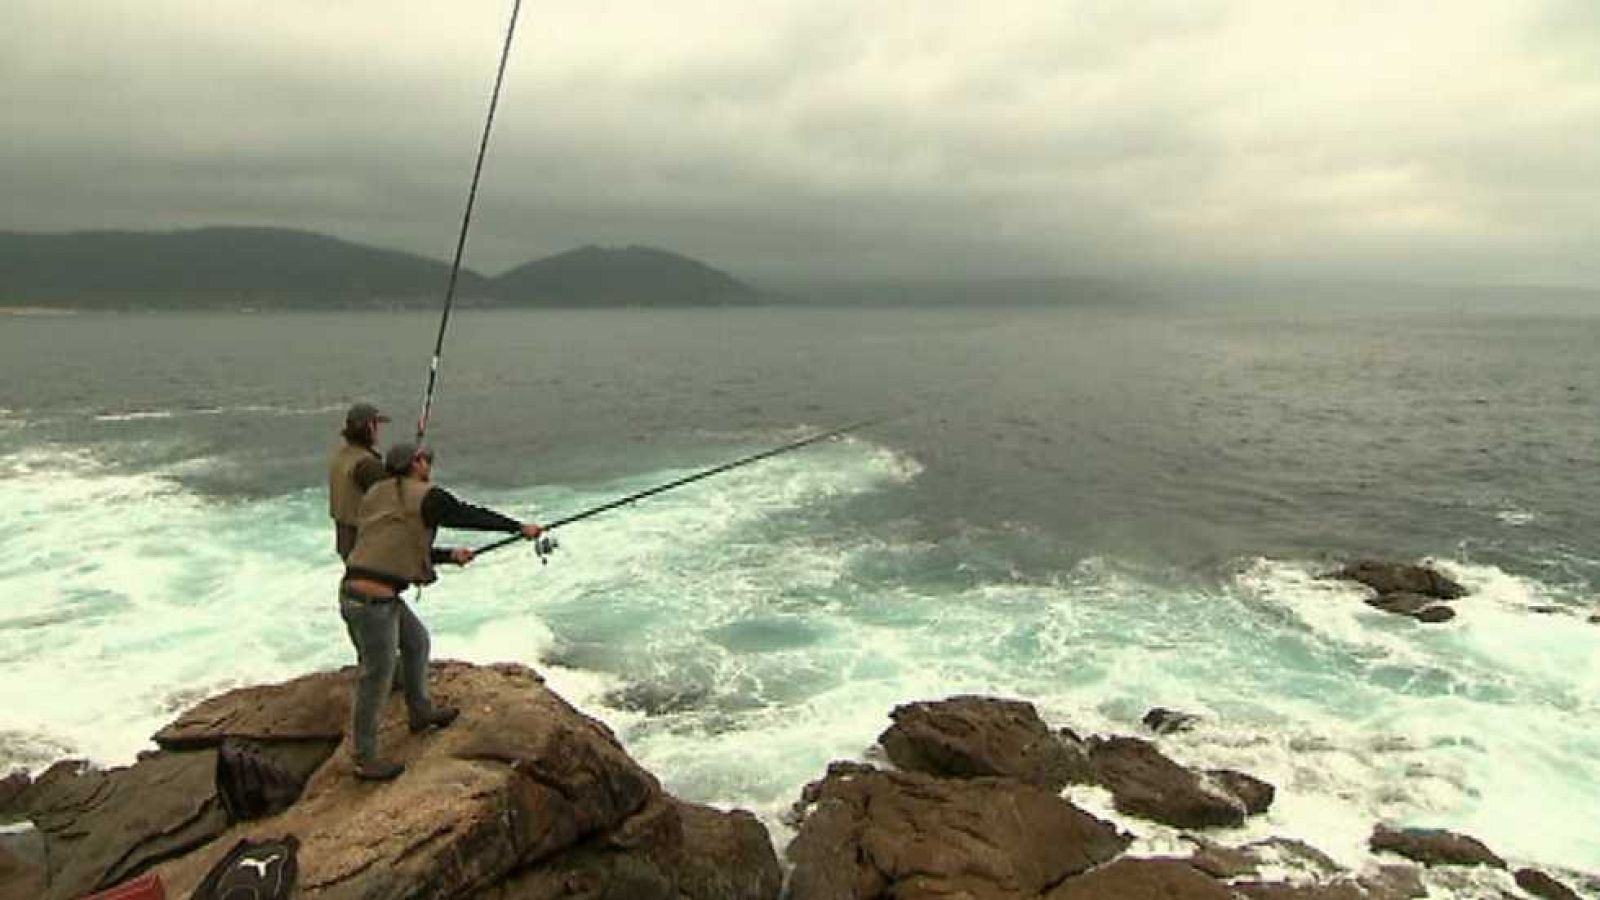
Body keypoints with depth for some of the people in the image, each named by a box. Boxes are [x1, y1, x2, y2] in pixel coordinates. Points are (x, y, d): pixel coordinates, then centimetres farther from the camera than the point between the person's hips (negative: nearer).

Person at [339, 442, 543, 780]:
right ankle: (365, 760, 19)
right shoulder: (426, 497, -8)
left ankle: (420, 711, 43)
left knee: (417, 641, 26)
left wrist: (450, 555, 25)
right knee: (376, 680, 5)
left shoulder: (375, 495, 15)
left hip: (354, 591, 9)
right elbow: (472, 516, 0)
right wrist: (520, 527, 12)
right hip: (373, 600, -9)